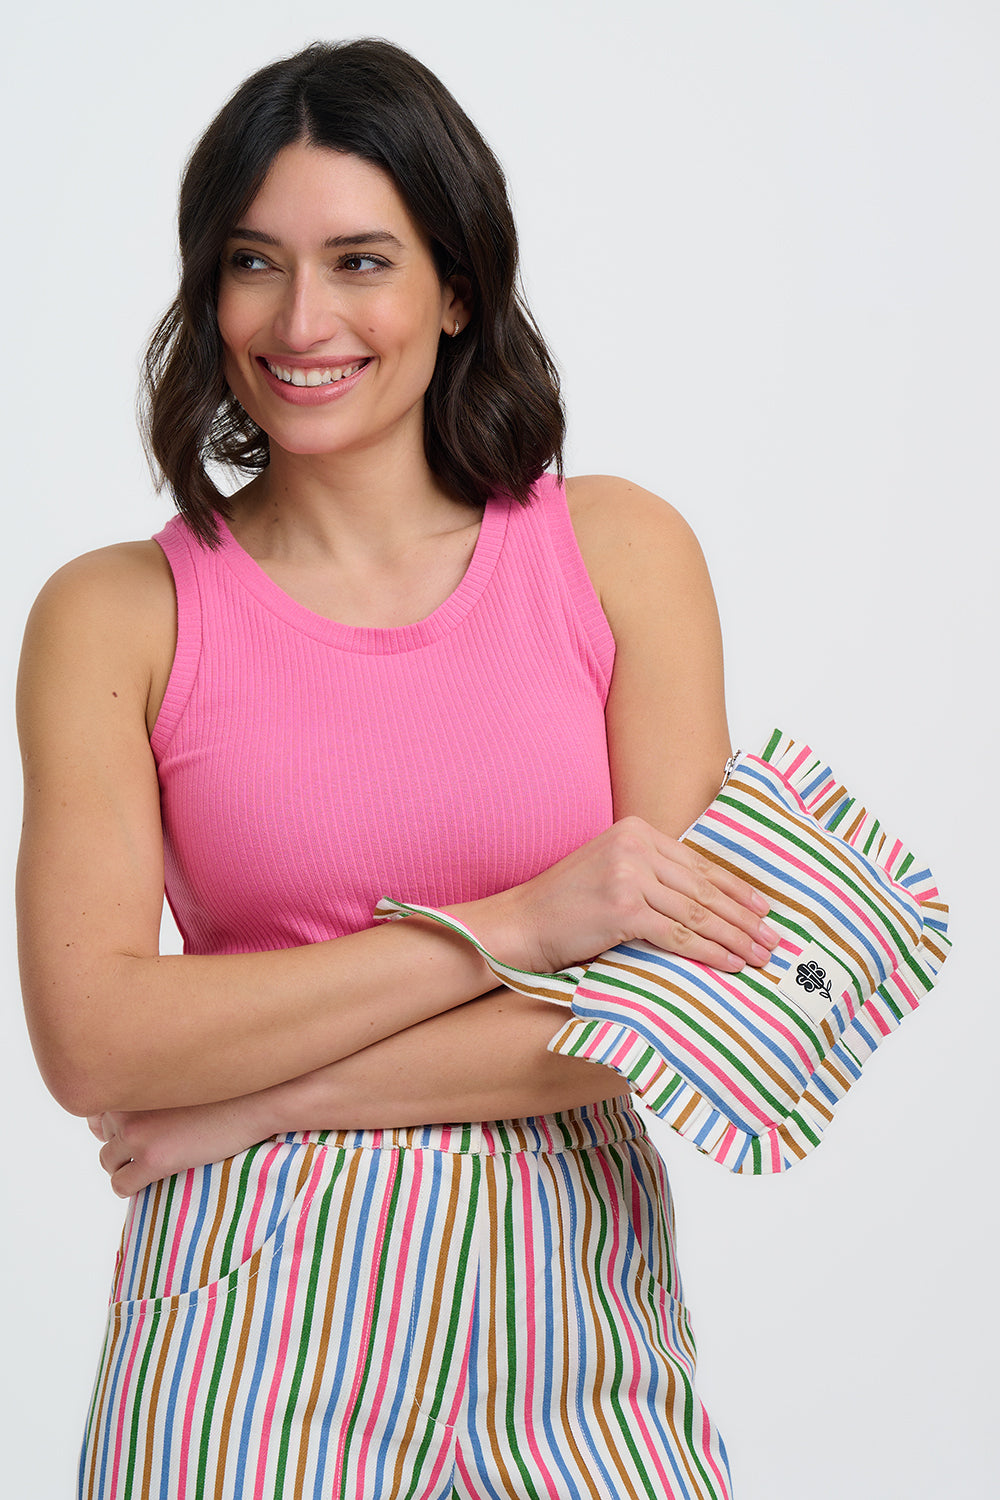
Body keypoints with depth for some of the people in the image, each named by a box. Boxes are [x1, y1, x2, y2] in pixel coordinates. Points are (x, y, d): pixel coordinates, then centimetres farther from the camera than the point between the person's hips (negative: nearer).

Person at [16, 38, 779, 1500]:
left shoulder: (619, 550, -1)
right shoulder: (116, 615, -2)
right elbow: (92, 1040, -12)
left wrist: (264, 1097, -11)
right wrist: (513, 924, -17)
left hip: (567, 1324, 1)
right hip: (251, 1337, -1)